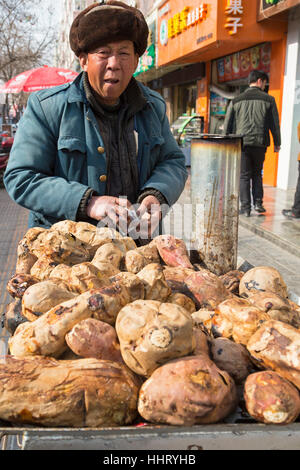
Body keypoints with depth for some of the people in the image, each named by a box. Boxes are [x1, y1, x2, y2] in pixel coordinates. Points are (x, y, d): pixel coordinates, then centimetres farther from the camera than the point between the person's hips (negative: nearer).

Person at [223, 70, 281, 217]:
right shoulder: (268, 100, 2)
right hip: (260, 144, 0)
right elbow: (275, 124, 5)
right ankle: (258, 204, 11)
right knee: (257, 174, 17)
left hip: (241, 143, 0)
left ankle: (245, 208, 3)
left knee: (244, 176, 5)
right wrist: (277, 143, 14)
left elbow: (228, 125, 7)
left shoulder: (236, 101, 6)